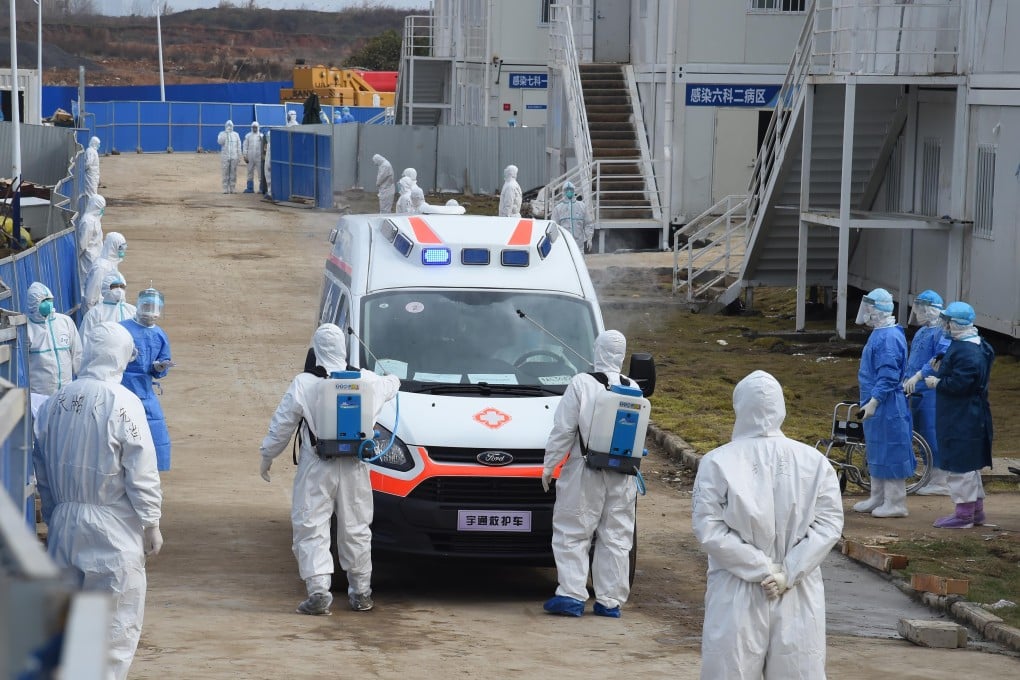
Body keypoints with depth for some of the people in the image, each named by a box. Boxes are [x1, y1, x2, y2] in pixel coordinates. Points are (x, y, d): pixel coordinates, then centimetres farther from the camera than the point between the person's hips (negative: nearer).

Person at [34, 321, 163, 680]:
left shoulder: (55, 401, 2)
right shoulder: (122, 402, -13)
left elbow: (42, 468, 9)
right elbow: (141, 472, -13)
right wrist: (151, 525, -3)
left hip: (63, 524, 6)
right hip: (112, 527, -5)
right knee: (118, 621, 3)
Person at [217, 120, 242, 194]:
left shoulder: (236, 134, 12)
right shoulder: (222, 134, 7)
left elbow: (238, 146, 11)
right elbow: (220, 141, -11)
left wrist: (239, 156, 4)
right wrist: (226, 133, -14)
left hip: (234, 157, 1)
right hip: (225, 157, -1)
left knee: (233, 173, -1)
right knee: (225, 173, -5)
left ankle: (232, 189, 2)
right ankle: (225, 189, -3)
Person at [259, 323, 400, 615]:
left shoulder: (303, 384, -9)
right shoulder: (369, 381, 2)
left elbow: (281, 425, -3)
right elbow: (389, 387, 26)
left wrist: (267, 456, 11)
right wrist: (394, 380, 51)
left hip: (316, 469, -3)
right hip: (355, 469, 3)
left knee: (311, 529, 0)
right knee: (356, 530, 13)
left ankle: (318, 590, -12)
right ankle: (360, 592, 20)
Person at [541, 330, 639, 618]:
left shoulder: (581, 384, -10)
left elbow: (564, 430, -9)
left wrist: (549, 465, 0)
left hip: (585, 474, -4)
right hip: (623, 476, 4)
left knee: (572, 534, 3)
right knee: (616, 537, 9)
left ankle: (572, 594, -3)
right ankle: (610, 600, 9)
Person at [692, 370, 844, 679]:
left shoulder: (717, 462, -7)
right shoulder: (815, 461, -1)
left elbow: (709, 530, -11)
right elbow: (828, 525, -5)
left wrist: (761, 569, -9)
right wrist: (788, 572, -9)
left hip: (737, 596, -2)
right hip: (800, 597, 2)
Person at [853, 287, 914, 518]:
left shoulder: (888, 338, -20)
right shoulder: (880, 334, 13)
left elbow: (888, 376, -24)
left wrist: (873, 402, -26)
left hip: (887, 406, -11)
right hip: (877, 405, 11)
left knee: (890, 454, -5)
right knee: (876, 453, 16)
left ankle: (895, 503, 0)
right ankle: (877, 498, 25)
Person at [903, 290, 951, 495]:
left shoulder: (941, 332, -14)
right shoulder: (921, 332, 18)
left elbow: (941, 359, -26)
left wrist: (917, 376, -29)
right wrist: (907, 381, 23)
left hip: (932, 392, -10)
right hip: (917, 392, 10)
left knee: (933, 434, -7)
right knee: (923, 433, 13)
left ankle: (941, 481, -2)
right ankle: (932, 477, 22)